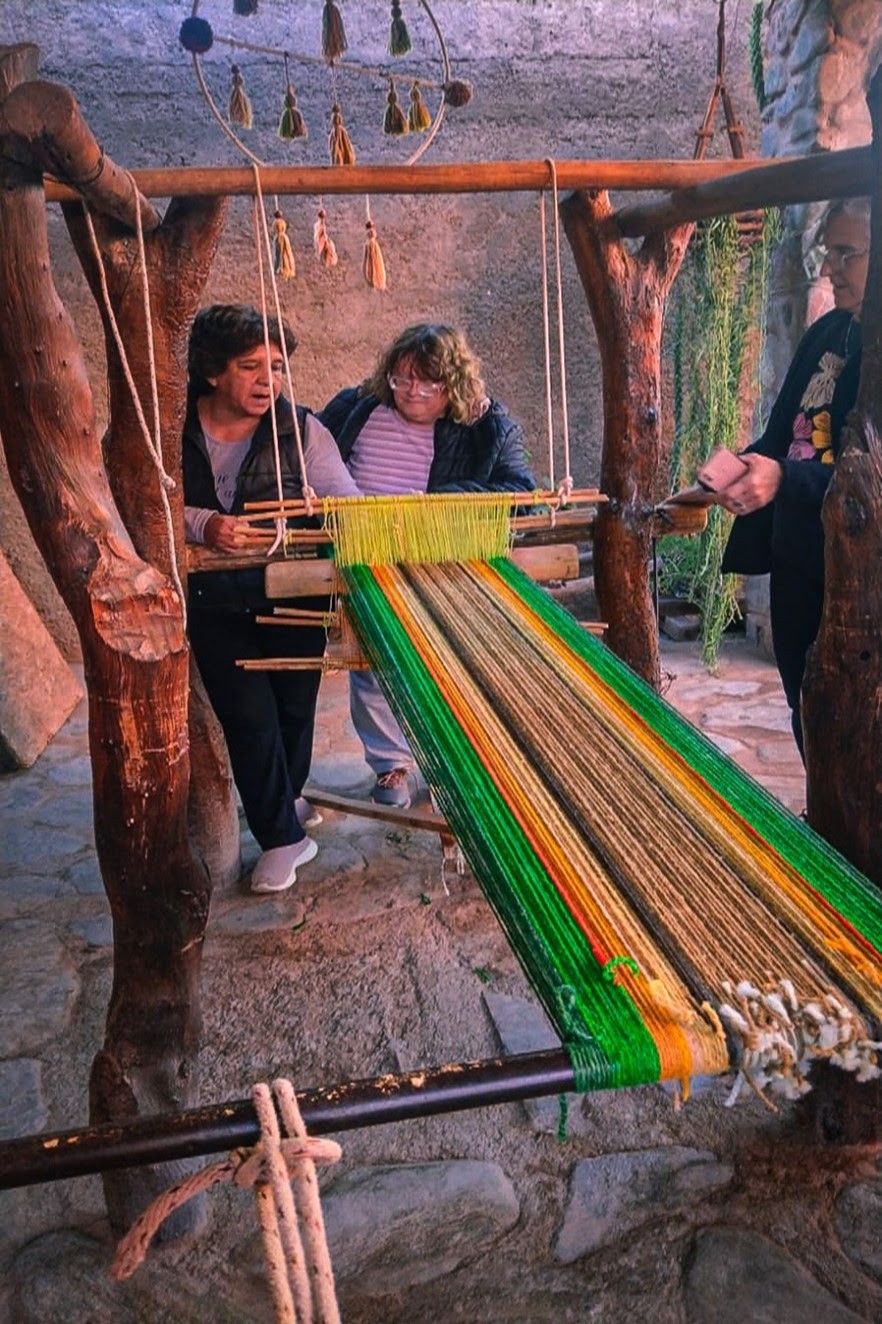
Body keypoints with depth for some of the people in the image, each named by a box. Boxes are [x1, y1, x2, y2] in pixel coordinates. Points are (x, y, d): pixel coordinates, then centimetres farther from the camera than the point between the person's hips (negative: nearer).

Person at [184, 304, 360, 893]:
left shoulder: (299, 429, -7)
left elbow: (346, 505, -13)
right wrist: (203, 525, -35)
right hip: (214, 602, -1)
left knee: (295, 707, 12)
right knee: (248, 717, -3)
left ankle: (283, 804, 42)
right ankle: (283, 837, 14)